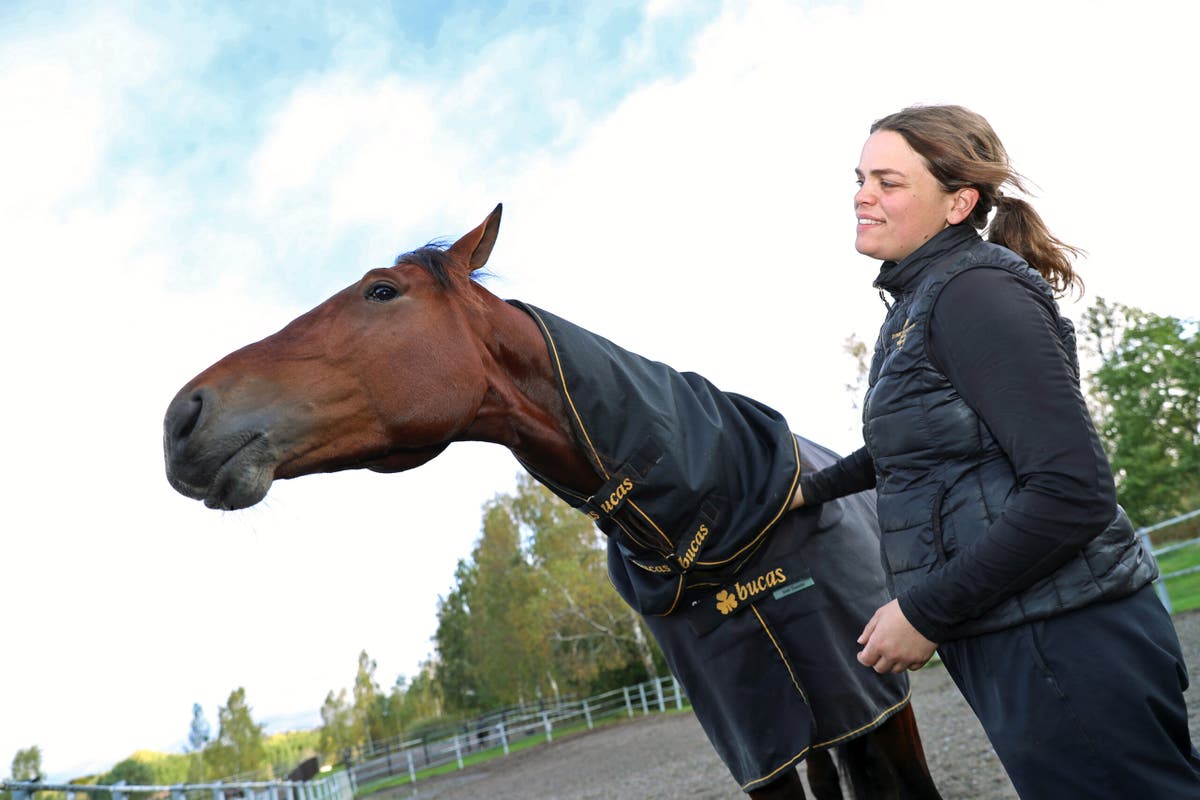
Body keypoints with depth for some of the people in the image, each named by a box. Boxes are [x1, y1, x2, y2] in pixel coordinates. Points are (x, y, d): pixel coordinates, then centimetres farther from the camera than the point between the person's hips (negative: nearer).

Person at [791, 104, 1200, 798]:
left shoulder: (973, 292, -16)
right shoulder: (918, 301, 12)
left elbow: (1073, 492, -24)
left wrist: (926, 612, -19)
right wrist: (814, 488, 29)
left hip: (1063, 648, -10)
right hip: (1006, 647, 10)